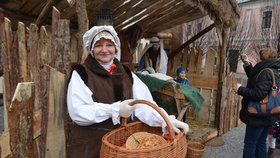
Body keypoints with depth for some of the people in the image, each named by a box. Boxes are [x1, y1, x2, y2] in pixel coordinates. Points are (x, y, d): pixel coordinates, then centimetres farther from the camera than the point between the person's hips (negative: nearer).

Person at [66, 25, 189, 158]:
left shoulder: (127, 75, 4)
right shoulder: (81, 74, -7)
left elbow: (143, 103, -8)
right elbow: (78, 112, -18)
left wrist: (166, 120, -23)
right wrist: (115, 109, -24)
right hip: (88, 145, -3)